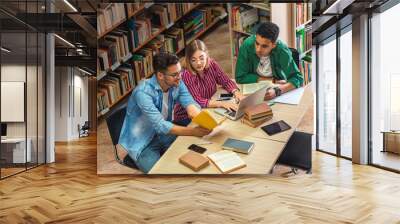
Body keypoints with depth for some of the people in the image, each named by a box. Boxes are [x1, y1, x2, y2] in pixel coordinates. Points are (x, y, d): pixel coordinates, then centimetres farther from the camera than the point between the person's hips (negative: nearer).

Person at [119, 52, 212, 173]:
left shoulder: (177, 84, -9)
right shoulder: (143, 92, -29)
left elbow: (190, 103, -16)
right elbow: (160, 126, -35)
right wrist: (192, 131, -44)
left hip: (163, 135, 6)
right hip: (142, 143, -6)